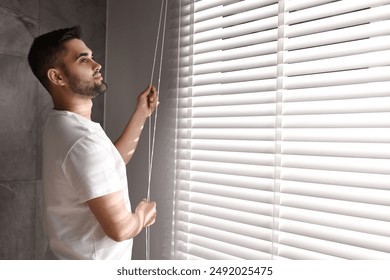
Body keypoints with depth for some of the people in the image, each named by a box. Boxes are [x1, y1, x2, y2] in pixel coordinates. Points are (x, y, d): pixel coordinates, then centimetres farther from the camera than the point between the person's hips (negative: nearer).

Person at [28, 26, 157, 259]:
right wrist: (143, 214, -7)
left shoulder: (62, 125, 3)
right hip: (90, 271, -9)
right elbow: (119, 227, -29)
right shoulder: (84, 140, -30)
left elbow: (113, 163, 12)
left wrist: (141, 114, 9)